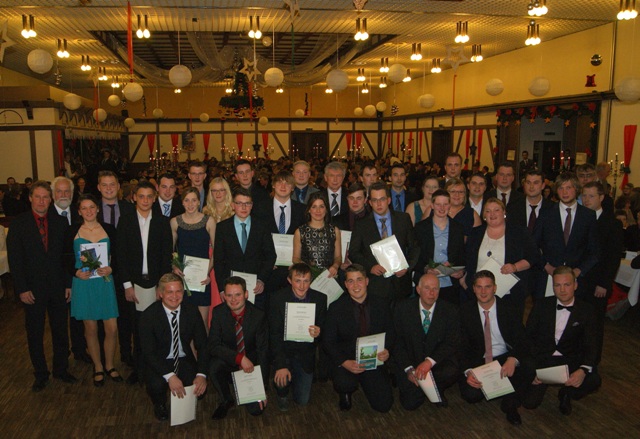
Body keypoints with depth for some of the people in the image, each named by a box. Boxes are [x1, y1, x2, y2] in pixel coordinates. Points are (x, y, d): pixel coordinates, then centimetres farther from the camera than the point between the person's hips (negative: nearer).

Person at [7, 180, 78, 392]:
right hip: (33, 288, -2)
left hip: (58, 287, 2)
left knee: (60, 331, 12)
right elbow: (15, 259, -7)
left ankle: (61, 369, 29)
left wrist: (68, 283, 0)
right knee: (35, 333, 11)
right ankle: (41, 374, 27)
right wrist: (22, 289, -11)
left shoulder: (60, 222, 2)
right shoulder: (18, 223, -5)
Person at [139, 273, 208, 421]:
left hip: (185, 361, 2)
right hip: (159, 362, -2)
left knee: (200, 387, -21)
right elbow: (149, 353, -19)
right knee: (157, 385, -32)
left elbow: (202, 346, -7)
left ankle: (185, 402, 18)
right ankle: (159, 405, 7)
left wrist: (201, 374, -23)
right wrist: (170, 376, -33)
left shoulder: (192, 312, -9)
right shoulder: (149, 315, -16)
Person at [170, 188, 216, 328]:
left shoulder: (209, 221, 0)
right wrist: (174, 266, -4)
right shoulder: (175, 222, 4)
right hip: (181, 276, 1)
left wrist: (208, 272, -8)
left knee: (202, 322, -1)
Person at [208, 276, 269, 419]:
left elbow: (262, 352, -13)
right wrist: (239, 358, -34)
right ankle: (226, 401, -3)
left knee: (256, 409, -14)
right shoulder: (218, 312, -14)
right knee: (214, 367, -33)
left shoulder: (258, 315, -17)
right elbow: (213, 346, -19)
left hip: (251, 363, -1)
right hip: (228, 360, 1)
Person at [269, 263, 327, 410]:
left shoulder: (320, 299, -9)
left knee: (303, 400, 3)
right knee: (281, 379, -28)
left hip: (305, 354, 2)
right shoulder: (278, 298, -16)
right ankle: (282, 395, 11)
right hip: (283, 349, -2)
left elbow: (323, 326, 2)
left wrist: (319, 332, -26)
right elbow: (274, 334, -17)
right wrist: (281, 365, -28)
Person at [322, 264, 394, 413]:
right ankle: (345, 394, 6)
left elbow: (390, 334, 8)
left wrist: (386, 350, -15)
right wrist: (345, 362, -22)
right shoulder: (336, 308, -7)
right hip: (344, 360, -2)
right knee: (345, 383, -34)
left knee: (384, 405, -8)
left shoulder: (381, 304, 0)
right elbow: (328, 342, -6)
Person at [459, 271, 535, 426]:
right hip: (478, 361, 0)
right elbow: (463, 346, -5)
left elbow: (522, 341, -8)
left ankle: (510, 404, -1)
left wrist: (513, 359, -31)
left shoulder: (508, 309, -4)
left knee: (530, 368, -30)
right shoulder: (466, 311, -4)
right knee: (471, 394, -26)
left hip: (505, 359, 0)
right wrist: (468, 371, -23)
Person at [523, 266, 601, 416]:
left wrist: (584, 370, -27)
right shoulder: (541, 305, 2)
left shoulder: (586, 311, 1)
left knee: (593, 381, -30)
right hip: (541, 360, -1)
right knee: (529, 402, -19)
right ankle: (539, 383, 18)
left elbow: (590, 346, -6)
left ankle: (566, 394, 4)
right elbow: (527, 337, 2)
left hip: (570, 362, 1)